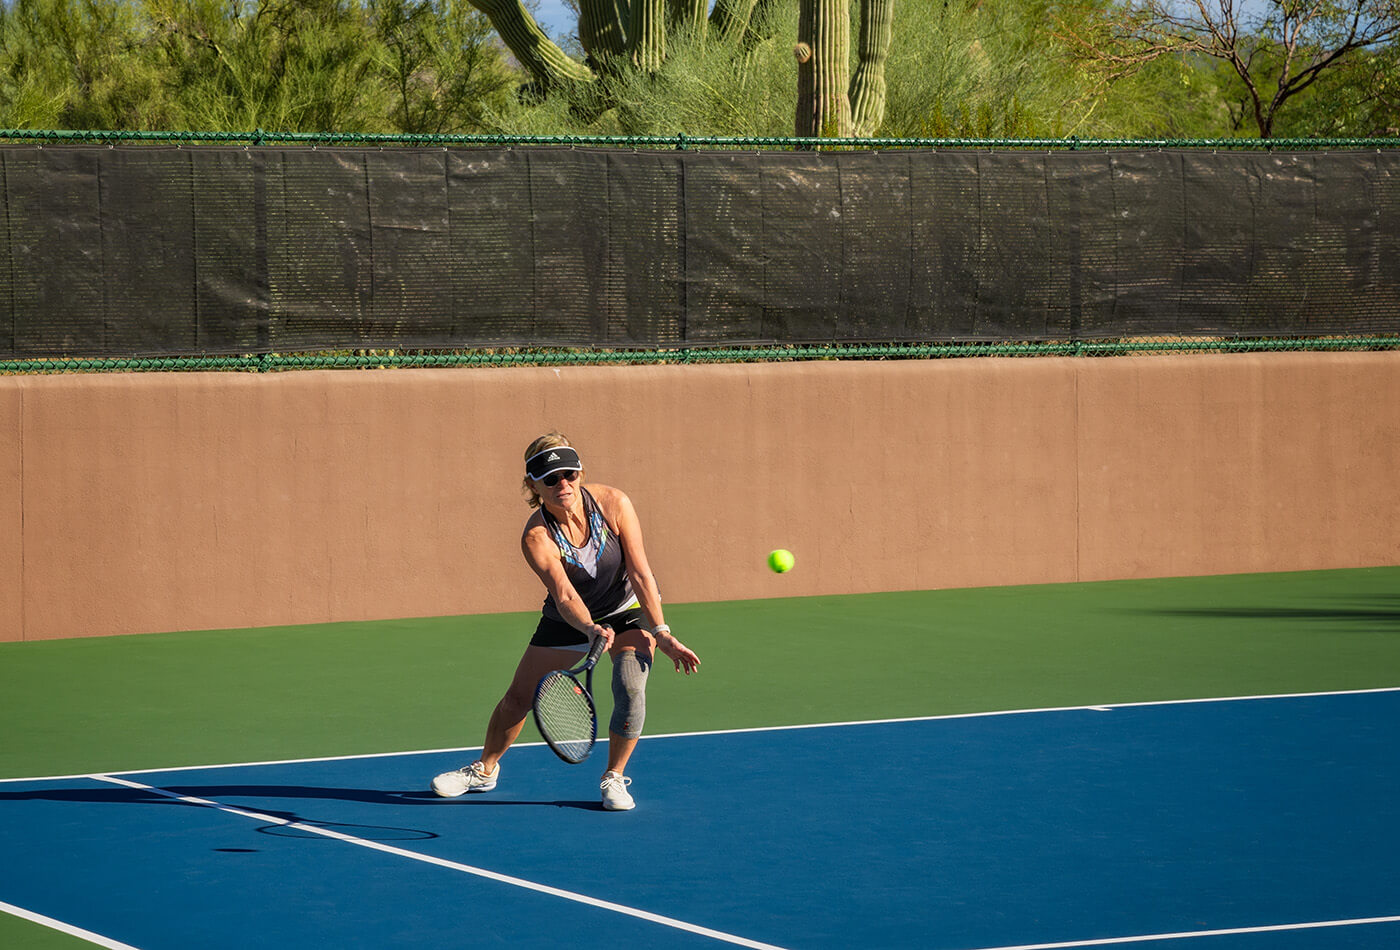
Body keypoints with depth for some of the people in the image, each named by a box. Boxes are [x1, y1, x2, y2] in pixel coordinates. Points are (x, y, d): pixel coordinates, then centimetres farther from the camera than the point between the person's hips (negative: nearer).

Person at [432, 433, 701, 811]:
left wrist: (661, 634, -28)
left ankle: (614, 777, -3)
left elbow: (641, 574, -24)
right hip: (571, 620, 1)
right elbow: (564, 596, -41)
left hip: (631, 608, -1)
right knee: (518, 699, 7)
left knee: (629, 687, -24)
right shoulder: (536, 538, -30)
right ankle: (484, 770, 34)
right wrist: (592, 630, -60)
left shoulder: (613, 504, -27)